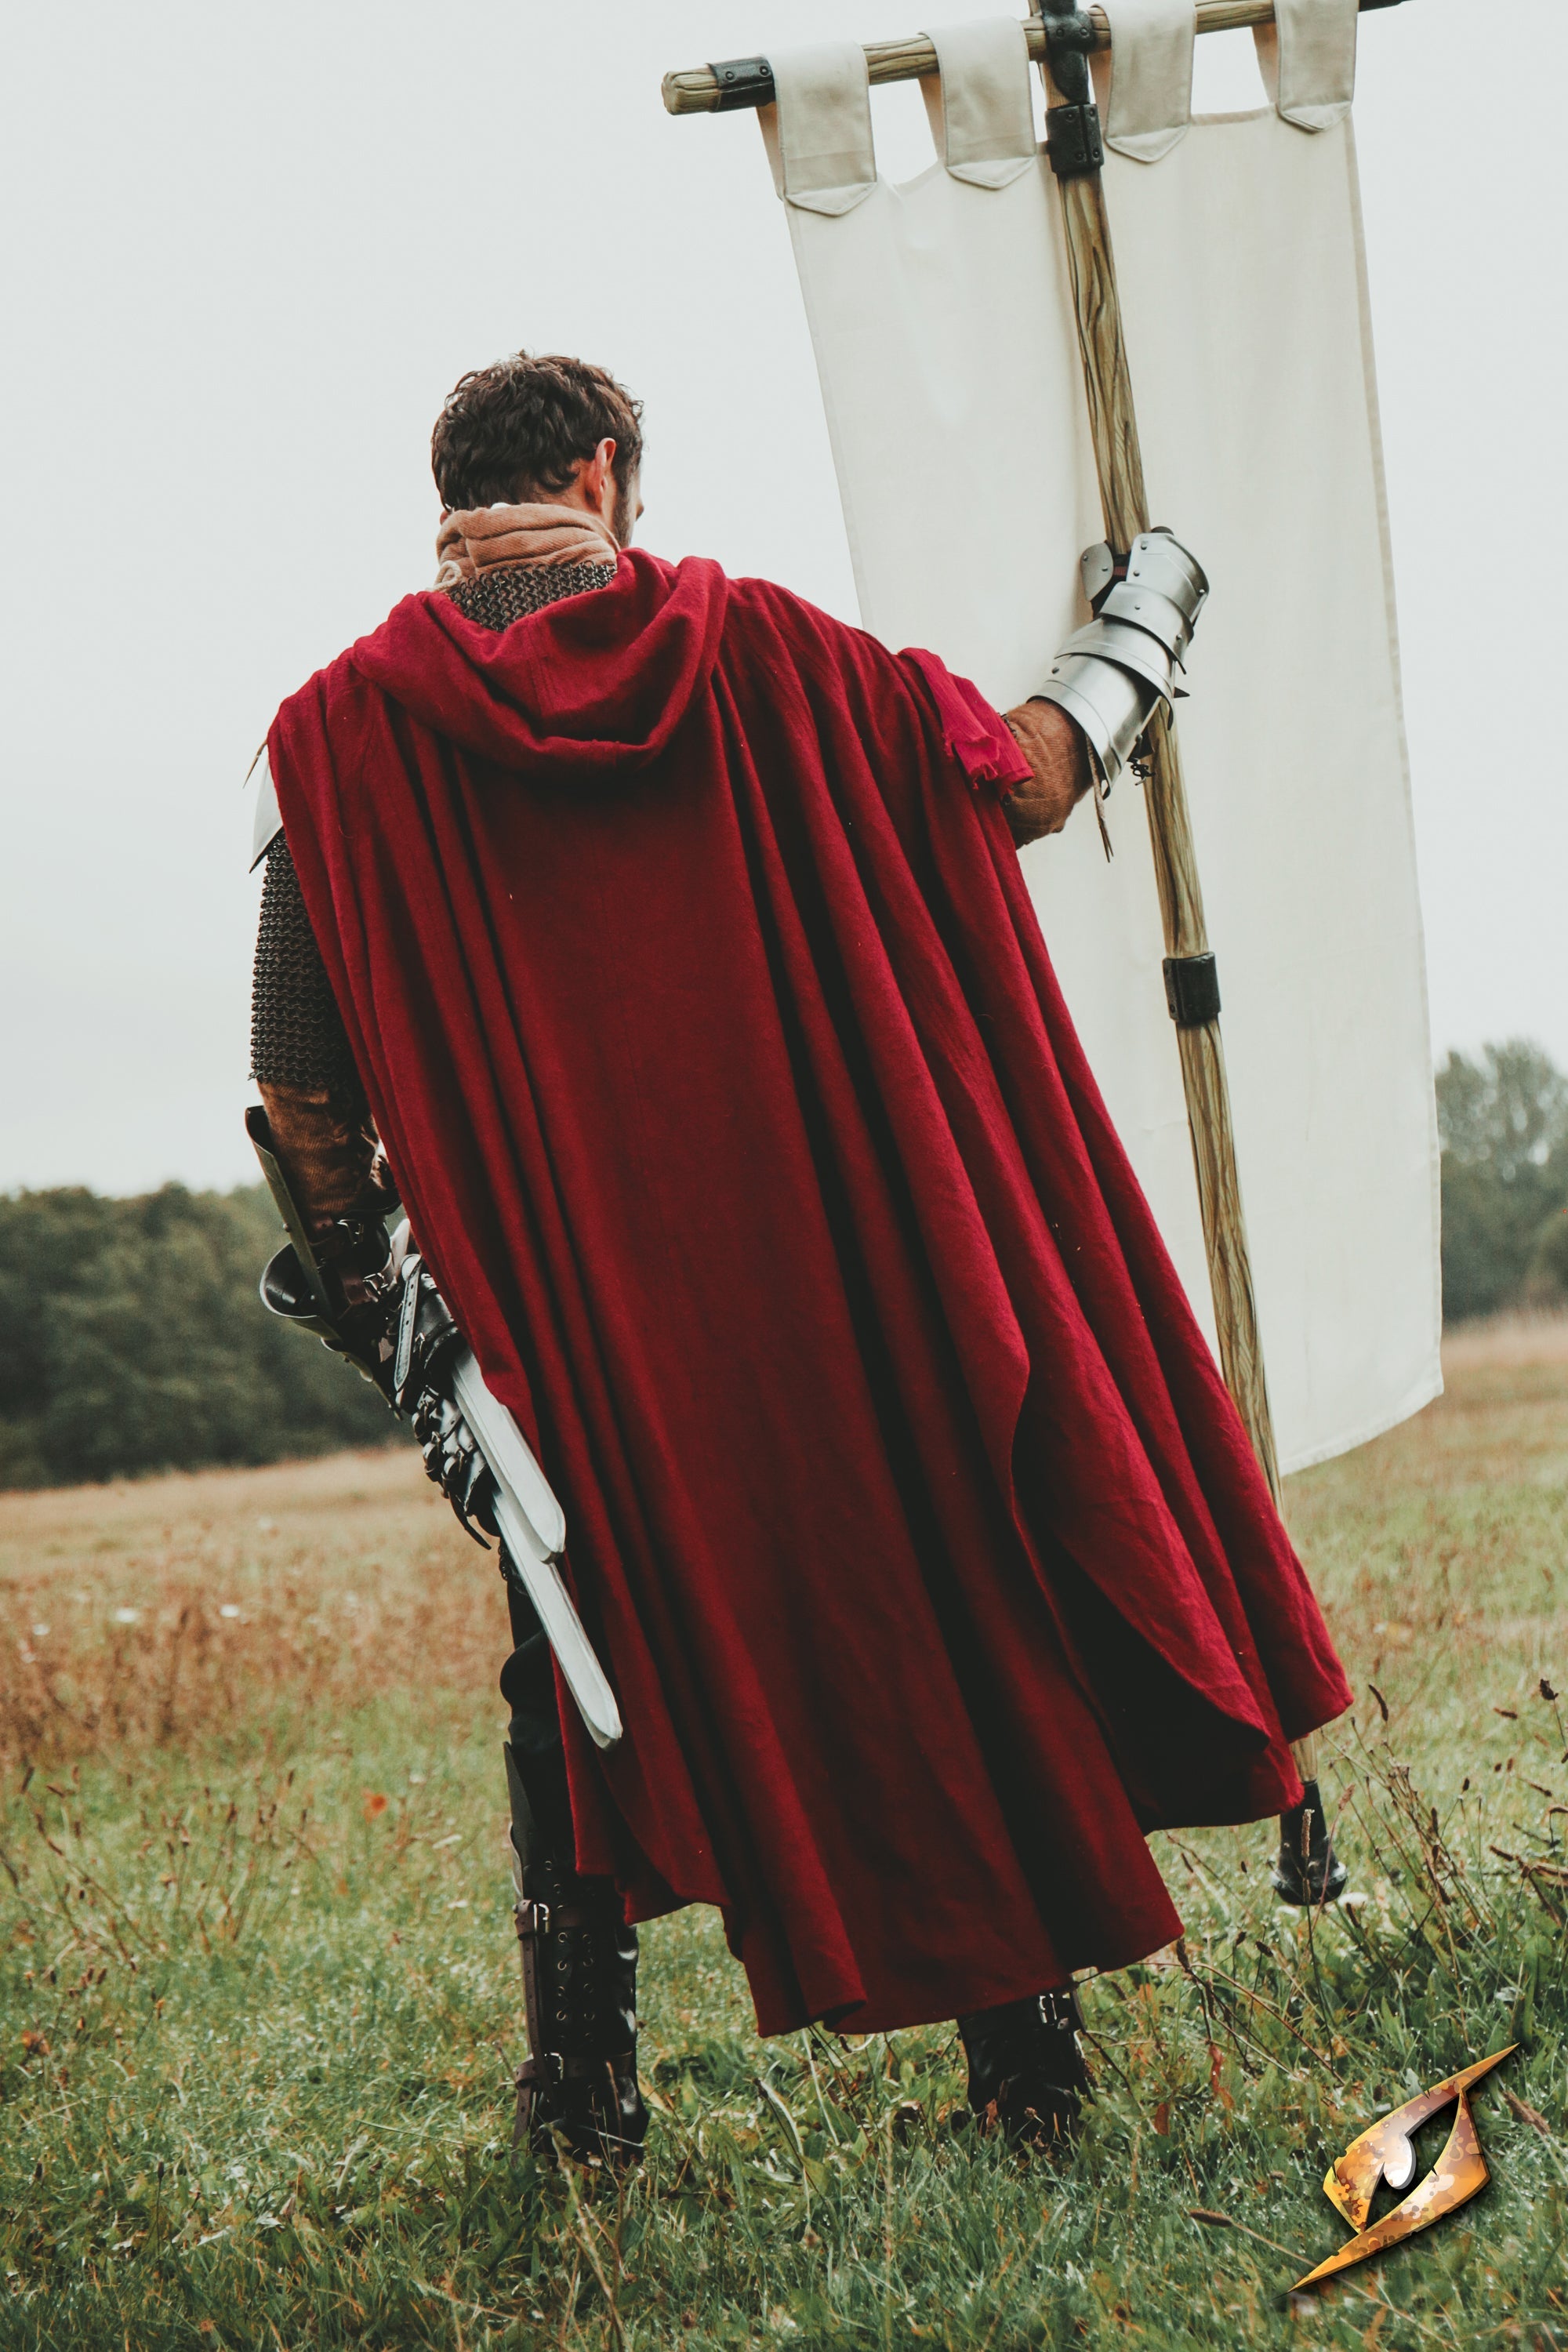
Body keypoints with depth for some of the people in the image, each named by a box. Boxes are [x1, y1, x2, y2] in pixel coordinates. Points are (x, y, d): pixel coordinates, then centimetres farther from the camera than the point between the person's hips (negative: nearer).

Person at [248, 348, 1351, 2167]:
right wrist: (1137, 633, 27)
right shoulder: (760, 652, 1)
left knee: (585, 1667, 17)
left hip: (564, 1308, 0)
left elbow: (301, 1086, -1)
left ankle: (583, 2084, 20)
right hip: (844, 1270, 1)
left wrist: (355, 1269, 17)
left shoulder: (347, 732, -2)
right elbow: (1022, 785, 8)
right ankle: (1026, 2039, 20)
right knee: (946, 1618, 14)